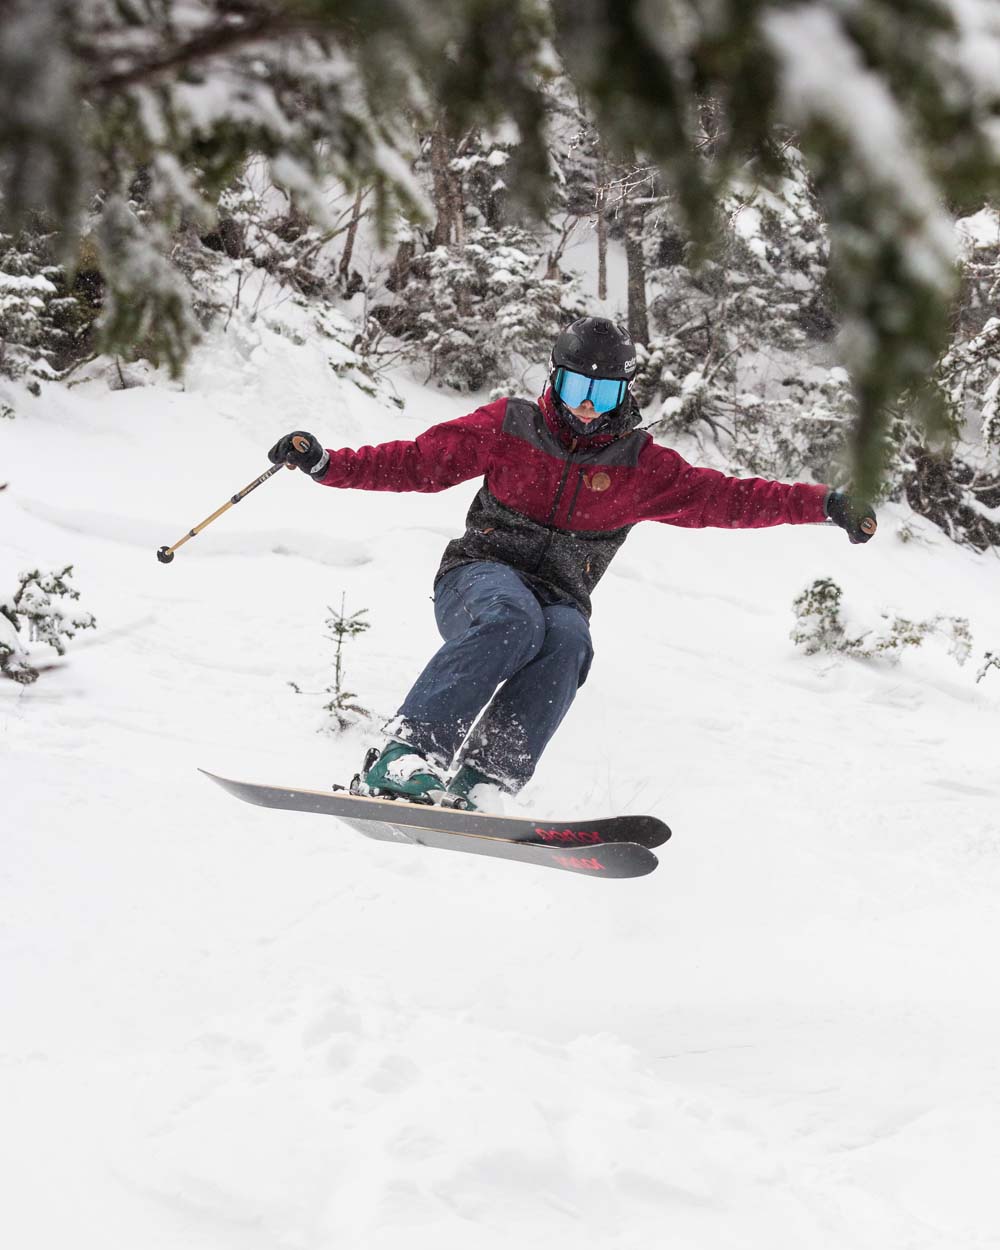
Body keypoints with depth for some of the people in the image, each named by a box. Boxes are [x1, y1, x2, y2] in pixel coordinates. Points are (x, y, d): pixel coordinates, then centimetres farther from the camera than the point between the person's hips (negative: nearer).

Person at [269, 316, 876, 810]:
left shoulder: (641, 466, 8)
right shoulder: (510, 427, 5)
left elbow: (726, 498, 4)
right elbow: (421, 461, 5)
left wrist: (823, 504, -6)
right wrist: (327, 463, -6)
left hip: (560, 598, 2)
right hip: (483, 575, -2)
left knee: (567, 642, -35)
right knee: (513, 621, -38)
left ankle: (480, 781, -43)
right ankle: (407, 754, -46)